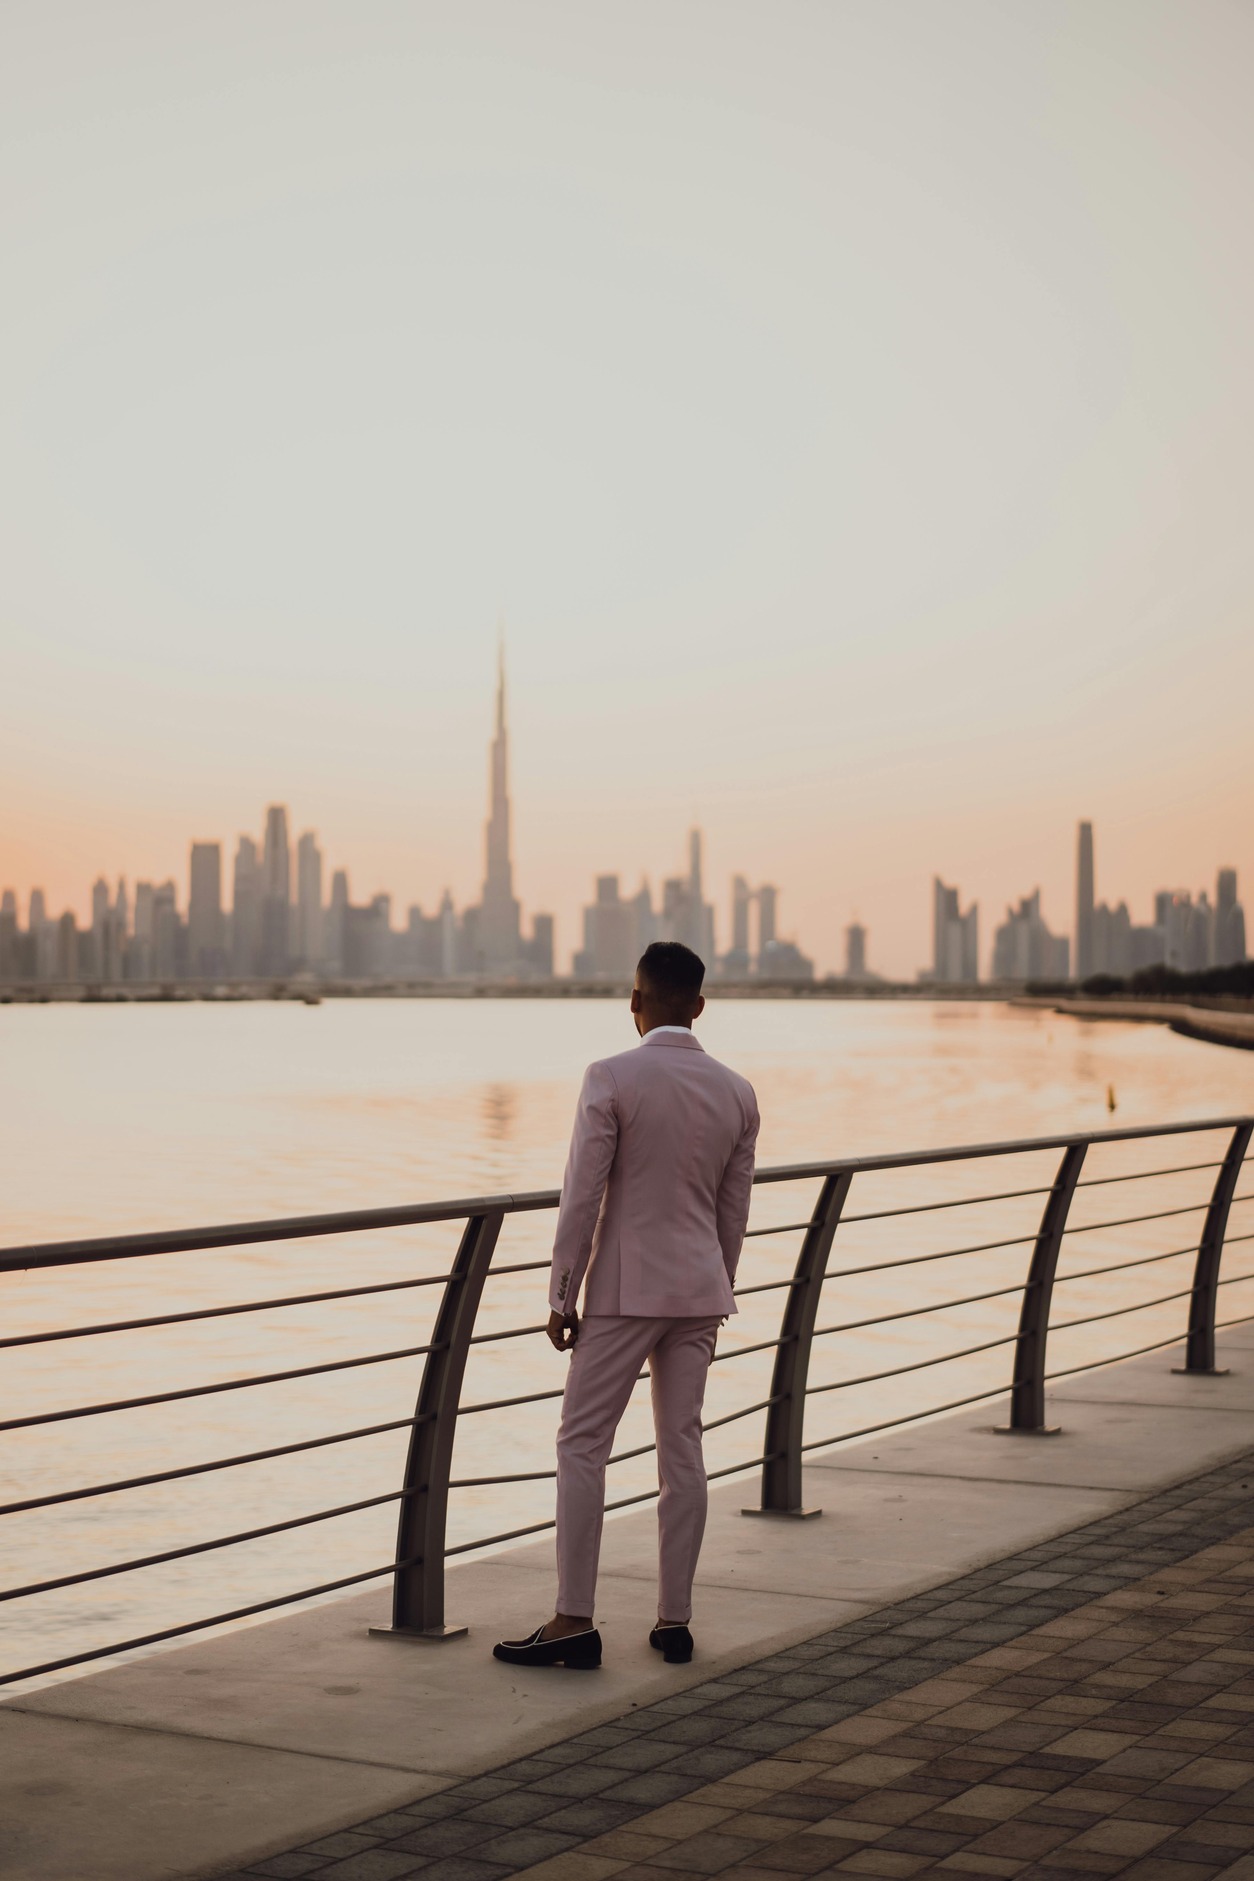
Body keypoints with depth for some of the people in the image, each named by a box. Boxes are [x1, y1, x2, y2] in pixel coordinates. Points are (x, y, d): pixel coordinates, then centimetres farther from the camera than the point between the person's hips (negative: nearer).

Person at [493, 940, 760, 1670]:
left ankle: (575, 1621, -1)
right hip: (698, 1287, 5)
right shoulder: (737, 1092, 4)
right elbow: (734, 1210, 10)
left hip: (625, 1288, -5)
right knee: (683, 1447, 9)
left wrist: (562, 1297, -5)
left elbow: (582, 1197, -12)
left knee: (583, 1444, 1)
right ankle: (675, 1619, 12)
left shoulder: (612, 1079, -12)